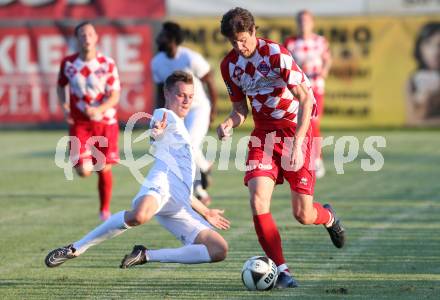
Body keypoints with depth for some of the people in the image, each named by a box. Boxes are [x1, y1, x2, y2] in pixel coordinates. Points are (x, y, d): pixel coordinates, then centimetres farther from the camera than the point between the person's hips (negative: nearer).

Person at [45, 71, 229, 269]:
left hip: (180, 207, 8)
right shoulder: (164, 115, 15)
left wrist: (205, 212, 48)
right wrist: (156, 132, -36)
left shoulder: (181, 133, 40)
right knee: (138, 216, -42)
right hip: (163, 180, -8)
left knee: (219, 251, -6)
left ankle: (146, 255, -5)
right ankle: (75, 249, -23)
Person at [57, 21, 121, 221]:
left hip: (105, 122, 0)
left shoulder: (107, 64, -8)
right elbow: (61, 85, 15)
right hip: (79, 123, 1)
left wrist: (98, 110, -28)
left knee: (104, 169, 1)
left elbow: (114, 97, -10)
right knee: (83, 171, -10)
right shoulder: (68, 63, -4)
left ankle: (105, 210, 22)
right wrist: (64, 107, -2)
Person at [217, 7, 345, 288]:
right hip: (263, 132, 5)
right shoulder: (229, 65, 2)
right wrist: (230, 123, -11)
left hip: (295, 129, -5)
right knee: (258, 201, -18)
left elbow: (305, 99, -19)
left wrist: (296, 144, -27)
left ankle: (328, 217, 34)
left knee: (303, 215, -4)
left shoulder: (276, 54, -18)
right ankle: (282, 270, -8)